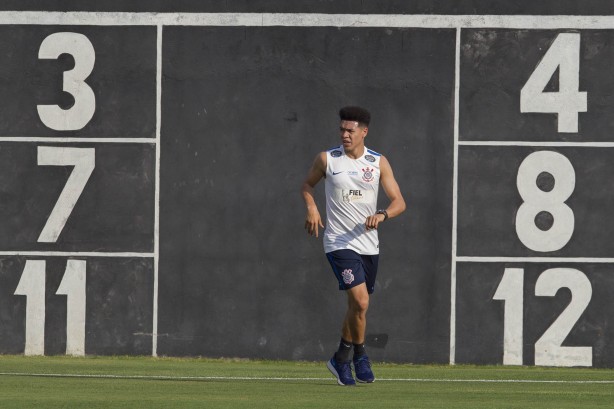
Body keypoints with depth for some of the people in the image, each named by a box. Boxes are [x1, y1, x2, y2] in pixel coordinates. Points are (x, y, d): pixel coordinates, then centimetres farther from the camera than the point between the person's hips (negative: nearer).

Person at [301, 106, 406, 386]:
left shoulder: (378, 162, 1)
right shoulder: (326, 159, -2)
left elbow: (399, 202, -1)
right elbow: (307, 185, 15)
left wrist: (382, 215, -22)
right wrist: (311, 208, -4)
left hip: (368, 244, 4)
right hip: (339, 243, -4)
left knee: (357, 305, 12)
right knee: (360, 301, -19)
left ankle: (341, 360, 31)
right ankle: (359, 355, 1)